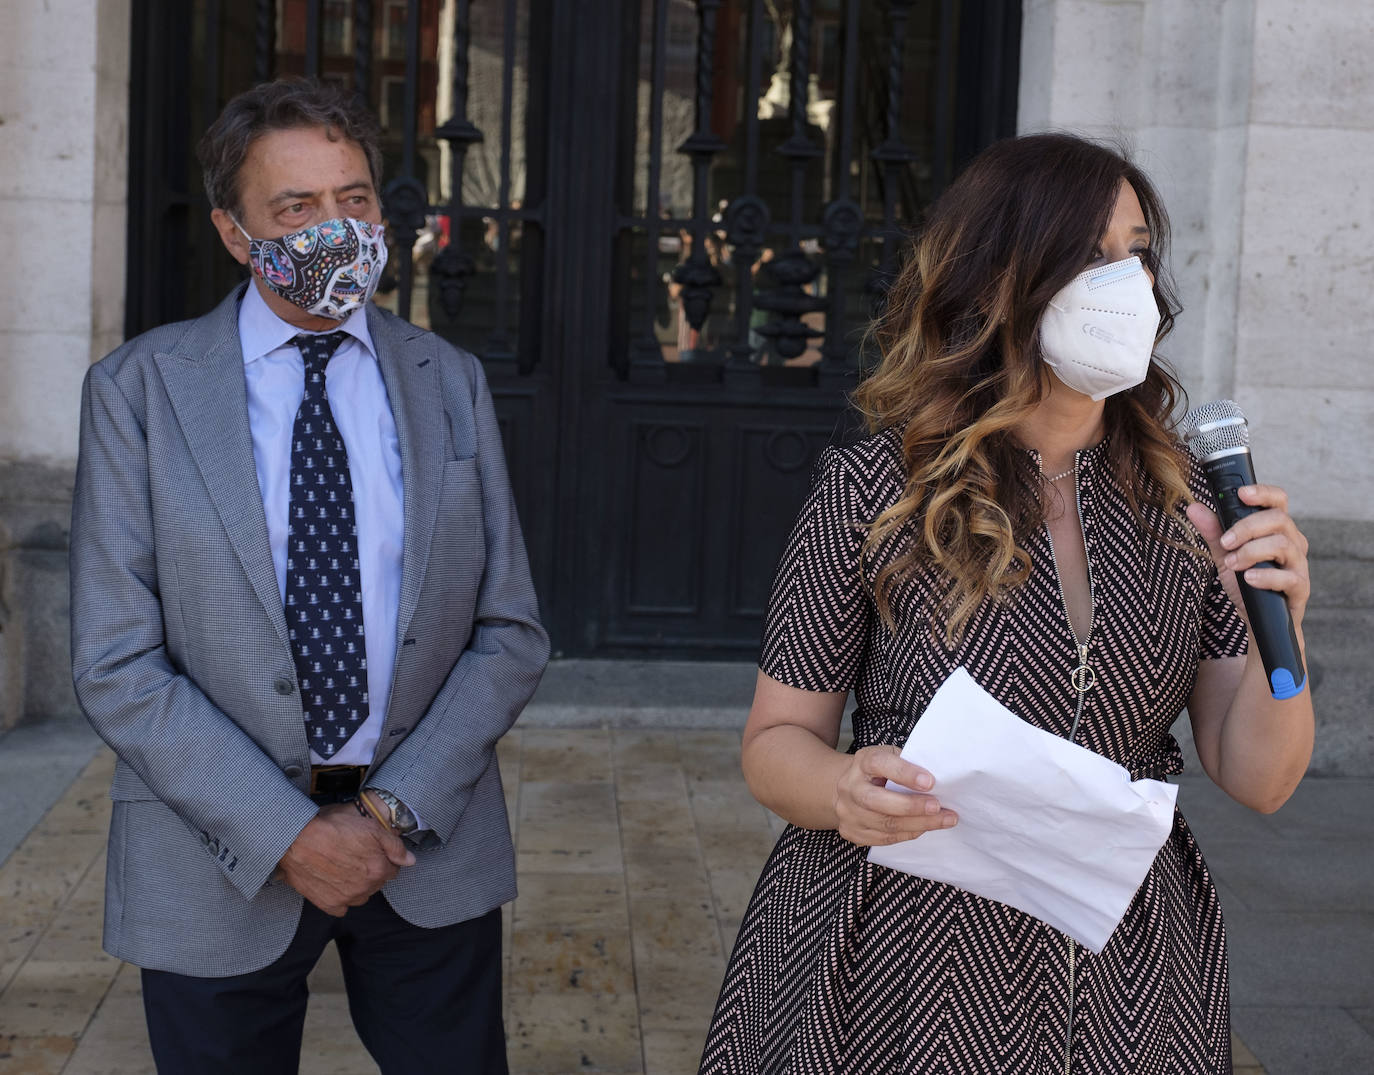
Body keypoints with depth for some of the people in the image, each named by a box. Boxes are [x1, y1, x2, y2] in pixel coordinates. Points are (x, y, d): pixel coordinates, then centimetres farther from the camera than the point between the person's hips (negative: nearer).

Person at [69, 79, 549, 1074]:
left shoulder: (451, 383, 4)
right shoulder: (138, 390, -4)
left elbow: (511, 634, 2)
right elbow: (117, 665, -8)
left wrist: (398, 806, -10)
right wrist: (287, 834, -14)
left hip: (431, 847, 2)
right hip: (222, 865, -1)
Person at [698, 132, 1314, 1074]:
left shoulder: (1185, 501, -2)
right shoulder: (872, 490, -11)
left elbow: (1258, 780, -1)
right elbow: (778, 739, -5)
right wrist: (840, 789, -26)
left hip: (1125, 980, 3)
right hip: (901, 956, -3)